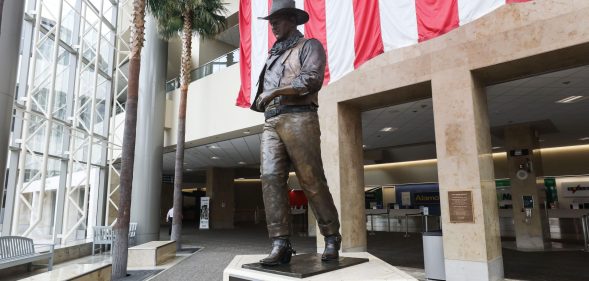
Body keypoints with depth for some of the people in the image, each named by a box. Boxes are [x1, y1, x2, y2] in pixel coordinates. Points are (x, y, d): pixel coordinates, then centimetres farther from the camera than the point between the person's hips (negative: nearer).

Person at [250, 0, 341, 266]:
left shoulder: (309, 45, 9)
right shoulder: (273, 55, 29)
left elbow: (312, 79, -10)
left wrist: (274, 93, -11)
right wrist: (262, 100, 8)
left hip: (298, 119, -6)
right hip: (271, 123, 6)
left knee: (312, 181, -6)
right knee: (270, 178, -11)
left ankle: (332, 239, 8)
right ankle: (280, 244, -11)